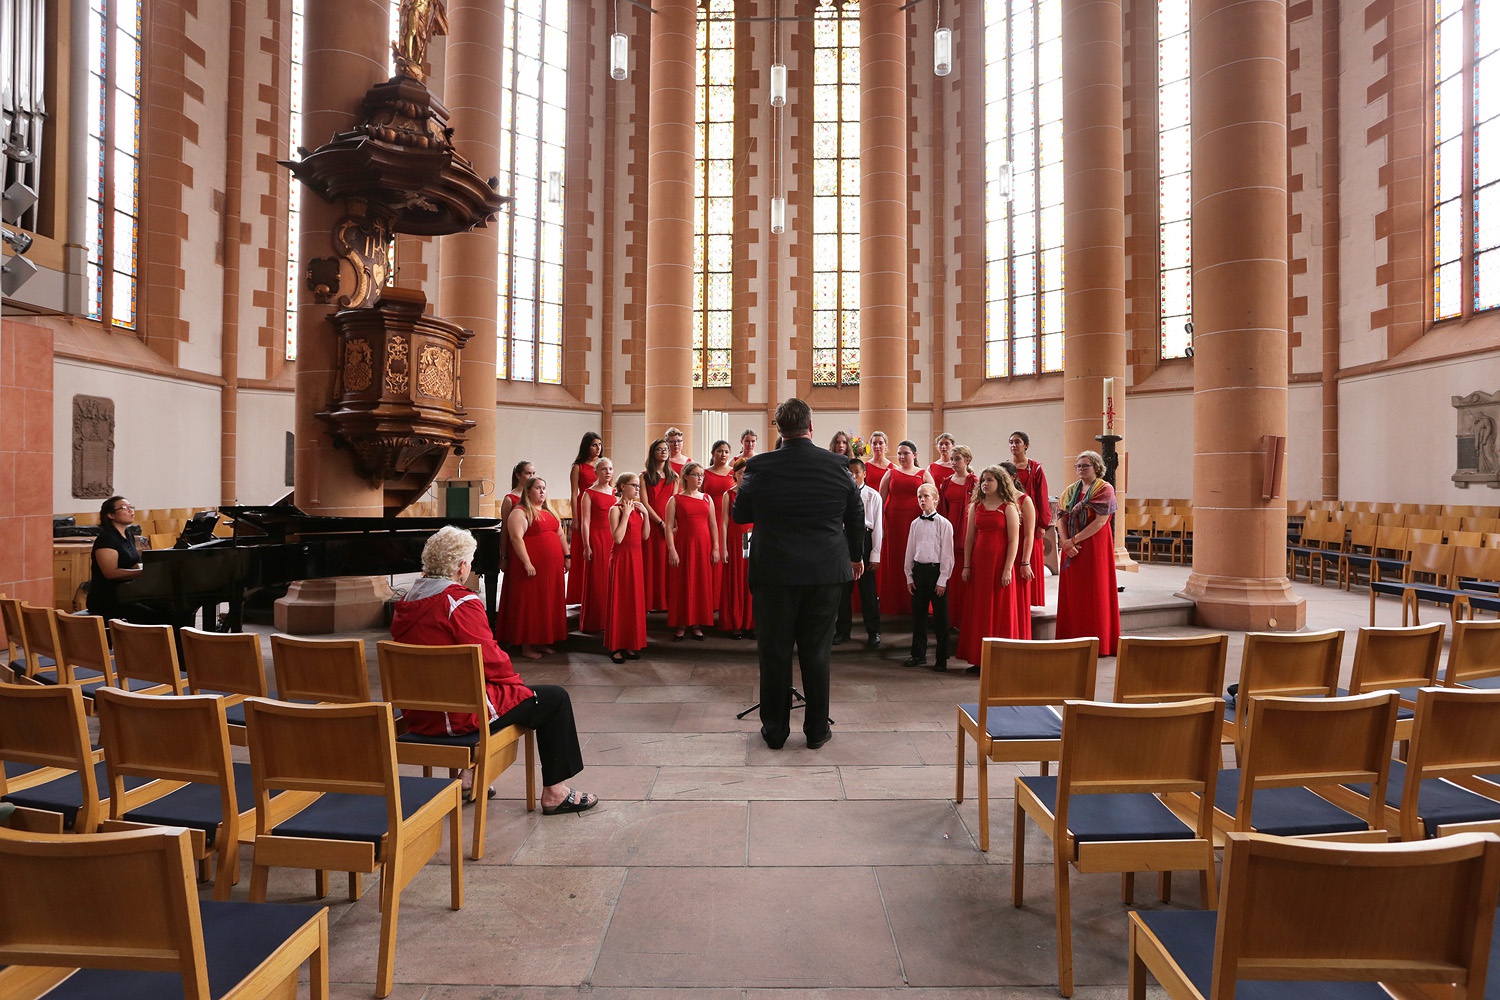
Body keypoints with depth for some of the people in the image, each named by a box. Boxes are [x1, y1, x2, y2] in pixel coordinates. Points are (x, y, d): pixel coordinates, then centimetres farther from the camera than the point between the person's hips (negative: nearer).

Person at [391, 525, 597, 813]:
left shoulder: (405, 603, 6)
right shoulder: (461, 602, -19)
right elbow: (491, 661, -19)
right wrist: (516, 680, 2)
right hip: (460, 716, -9)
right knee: (555, 698, 2)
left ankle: (469, 775, 31)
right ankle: (555, 792, 10)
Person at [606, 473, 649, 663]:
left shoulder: (638, 508, 10)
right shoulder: (616, 509, -10)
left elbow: (645, 535, 8)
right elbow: (617, 538, -21)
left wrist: (646, 514, -1)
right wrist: (626, 514, -18)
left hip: (636, 557, 7)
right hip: (621, 557, -7)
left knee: (635, 599, 9)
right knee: (619, 600, -1)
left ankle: (630, 644, 19)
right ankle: (615, 647, 7)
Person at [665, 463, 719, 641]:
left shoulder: (707, 498, 11)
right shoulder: (675, 500, 1)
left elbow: (713, 524, 9)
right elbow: (669, 527, -4)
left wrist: (716, 548, 2)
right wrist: (672, 550, -13)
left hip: (704, 546, 3)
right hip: (683, 546, -3)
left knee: (702, 585, 4)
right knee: (682, 585, 1)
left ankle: (697, 625, 13)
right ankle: (681, 626, 9)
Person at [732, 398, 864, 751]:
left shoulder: (759, 466, -8)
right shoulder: (837, 465, -4)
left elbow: (739, 515, 3)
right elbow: (856, 516, 7)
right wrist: (857, 555, 22)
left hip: (773, 572, -1)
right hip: (826, 572, 1)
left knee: (774, 652, 10)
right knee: (816, 652, 11)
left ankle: (775, 730, 20)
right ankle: (817, 730, 20)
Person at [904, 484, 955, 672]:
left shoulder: (944, 524, -5)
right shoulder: (915, 524, 9)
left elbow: (947, 554, -7)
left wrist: (942, 580, -10)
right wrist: (909, 576, 8)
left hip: (936, 570, -4)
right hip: (918, 570, 4)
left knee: (940, 616, 2)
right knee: (918, 614, 10)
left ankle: (942, 658, 12)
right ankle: (918, 654, 22)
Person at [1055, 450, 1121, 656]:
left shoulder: (1104, 490, -4)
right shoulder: (1070, 491, 12)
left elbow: (1100, 521, -14)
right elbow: (1061, 518, 4)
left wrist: (1074, 540, -16)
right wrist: (1065, 542, -12)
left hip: (1095, 547, -5)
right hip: (1072, 548, 5)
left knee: (1094, 592, -1)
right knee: (1072, 594, 5)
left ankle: (1098, 641, 8)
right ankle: (1074, 640, 12)